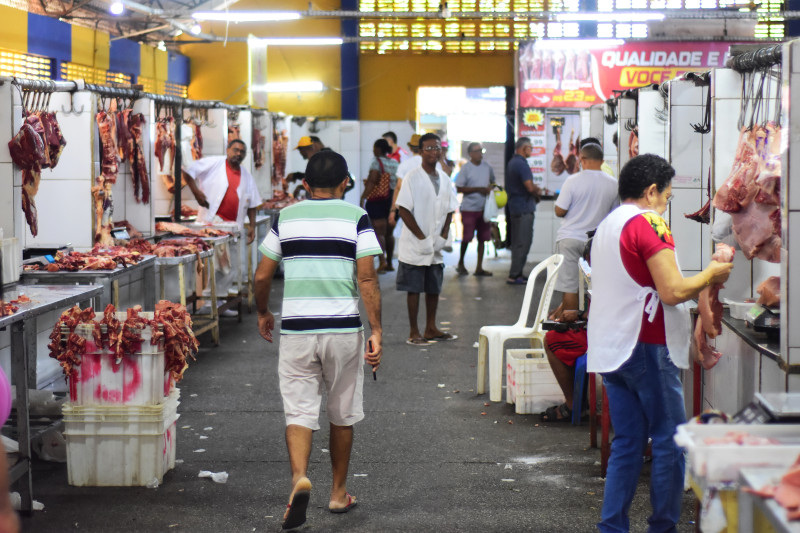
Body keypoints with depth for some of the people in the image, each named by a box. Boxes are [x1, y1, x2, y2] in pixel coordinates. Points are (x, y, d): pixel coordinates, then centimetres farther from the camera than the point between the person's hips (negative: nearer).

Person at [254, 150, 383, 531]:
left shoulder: (286, 217, 5)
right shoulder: (355, 217, -1)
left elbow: (262, 276, 6)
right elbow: (367, 279, -8)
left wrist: (262, 313, 23)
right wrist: (376, 331, -5)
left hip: (296, 329, 1)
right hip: (343, 328, -1)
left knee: (299, 413, 1)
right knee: (342, 414, 14)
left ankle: (299, 476, -24)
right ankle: (339, 493, 25)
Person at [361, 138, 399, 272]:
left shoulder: (376, 162, -10)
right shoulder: (395, 163, 10)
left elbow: (372, 182, -19)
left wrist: (363, 197, -18)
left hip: (377, 201, -7)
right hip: (392, 199, 7)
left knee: (379, 232, -8)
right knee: (389, 232, 14)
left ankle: (382, 260, -21)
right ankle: (389, 263, 18)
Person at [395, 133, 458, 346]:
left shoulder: (444, 179, 9)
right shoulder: (412, 178, -10)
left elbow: (449, 211, 13)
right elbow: (404, 210, -12)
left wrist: (443, 236, -2)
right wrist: (422, 238, -14)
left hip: (436, 247, 6)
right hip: (415, 247, -6)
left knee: (434, 288, 12)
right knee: (414, 288, -1)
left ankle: (431, 329, 24)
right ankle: (413, 332, 6)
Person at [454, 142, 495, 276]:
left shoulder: (487, 167, 9)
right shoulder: (466, 168, -6)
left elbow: (492, 182, 23)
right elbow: (459, 188, -9)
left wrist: (491, 187, -1)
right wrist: (478, 189, -15)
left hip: (484, 208, 5)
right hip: (469, 208, -5)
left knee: (482, 238, 4)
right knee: (466, 238, -2)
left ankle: (479, 268, 9)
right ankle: (461, 264, 18)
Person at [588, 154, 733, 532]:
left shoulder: (606, 227, 16)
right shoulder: (649, 224, -12)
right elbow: (673, 292, -19)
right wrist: (710, 275, -3)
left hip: (609, 347, 9)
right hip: (646, 348, -9)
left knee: (627, 441, 11)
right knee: (669, 441, 1)